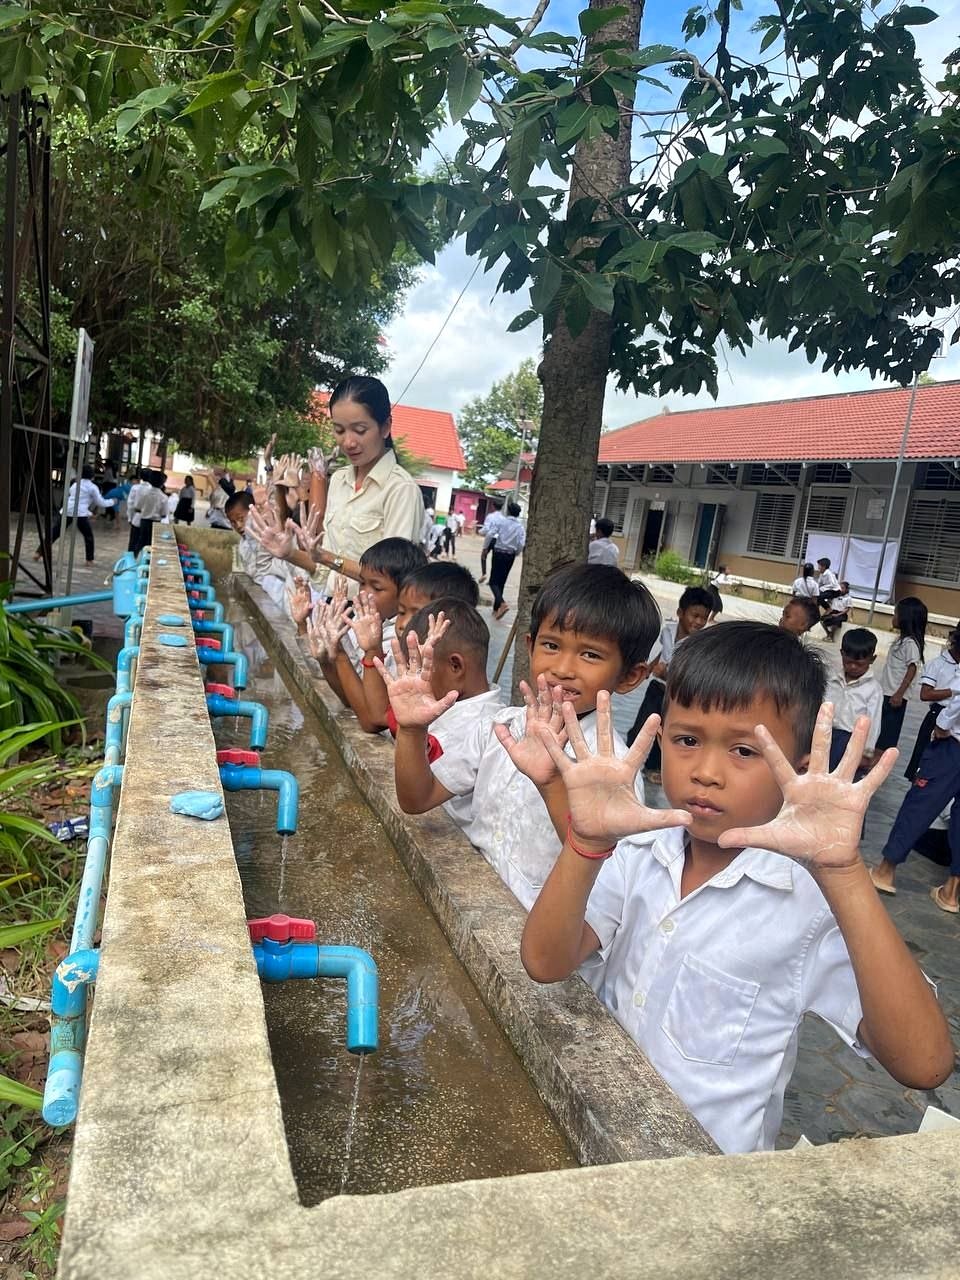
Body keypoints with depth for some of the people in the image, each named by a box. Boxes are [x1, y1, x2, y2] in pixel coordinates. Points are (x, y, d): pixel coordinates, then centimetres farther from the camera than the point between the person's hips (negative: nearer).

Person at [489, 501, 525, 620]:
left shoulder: (502, 521, -6)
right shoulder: (520, 527, 2)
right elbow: (521, 544, -5)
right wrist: (516, 554, 12)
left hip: (499, 553, -4)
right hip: (510, 555, 4)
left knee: (493, 581, -2)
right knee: (501, 582, 14)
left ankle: (502, 603, -26)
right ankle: (496, 609, 18)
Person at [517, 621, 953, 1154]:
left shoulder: (811, 898, -13)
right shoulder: (638, 852, -3)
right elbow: (545, 963, -11)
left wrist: (842, 871, -32)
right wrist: (587, 843, -26)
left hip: (708, 1162, -3)